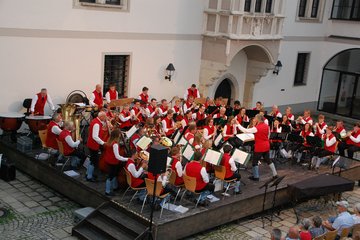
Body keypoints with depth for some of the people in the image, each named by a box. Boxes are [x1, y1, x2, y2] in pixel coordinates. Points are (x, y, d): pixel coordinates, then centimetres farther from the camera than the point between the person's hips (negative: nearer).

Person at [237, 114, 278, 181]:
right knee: (268, 160, 19)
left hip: (259, 147, -7)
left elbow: (246, 131, -21)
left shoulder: (257, 128, -20)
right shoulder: (266, 126, 1)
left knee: (255, 161, 6)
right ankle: (275, 174, 22)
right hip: (266, 146, 7)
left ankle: (256, 176, 11)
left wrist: (238, 125, -13)